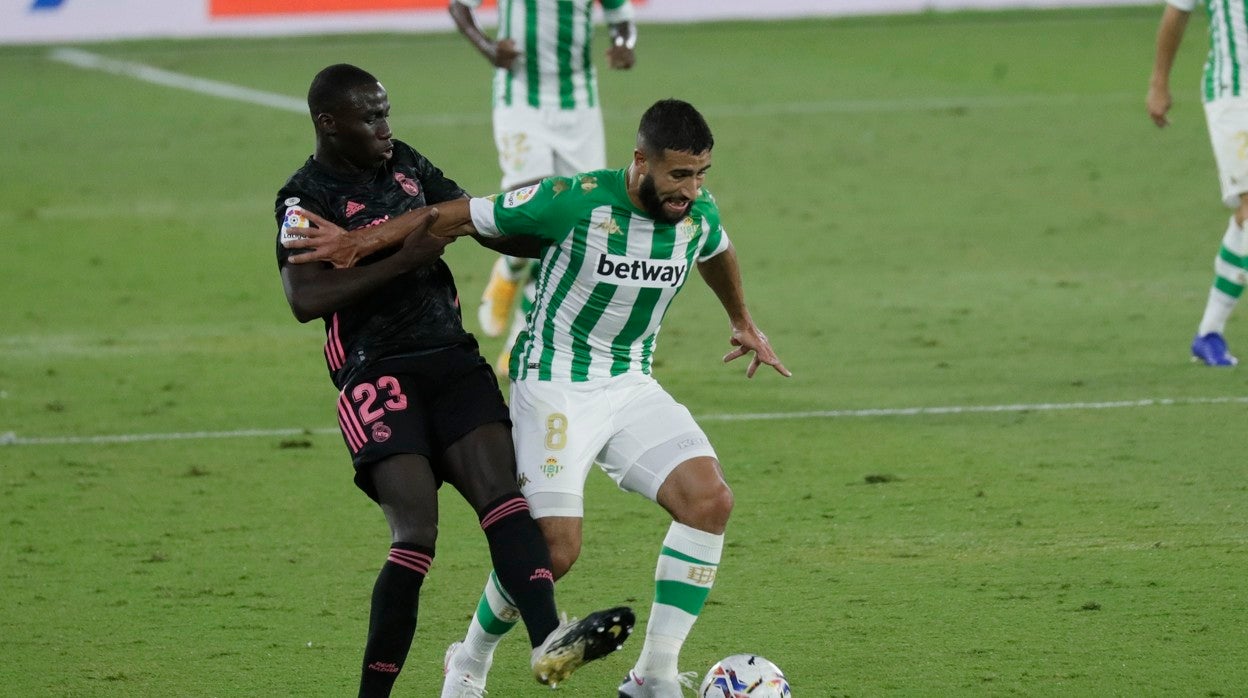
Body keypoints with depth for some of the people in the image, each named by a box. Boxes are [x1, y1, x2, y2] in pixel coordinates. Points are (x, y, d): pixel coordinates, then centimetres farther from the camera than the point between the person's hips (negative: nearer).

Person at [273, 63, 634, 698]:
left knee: (502, 494, -15)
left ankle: (548, 642, -30)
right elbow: (304, 299, -21)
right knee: (416, 533, -16)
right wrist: (402, 258, -24)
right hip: (377, 374, -6)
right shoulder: (307, 197, -7)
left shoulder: (405, 165, 15)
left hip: (451, 355, 6)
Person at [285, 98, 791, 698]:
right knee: (555, 549, -13)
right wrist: (362, 241, -10)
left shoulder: (699, 216, -4)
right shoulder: (575, 201, -22)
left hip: (632, 386, 5)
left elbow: (718, 254, 23)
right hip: (555, 385, -5)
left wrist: (743, 323, 39)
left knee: (710, 498, -18)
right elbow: (461, 217, -11)